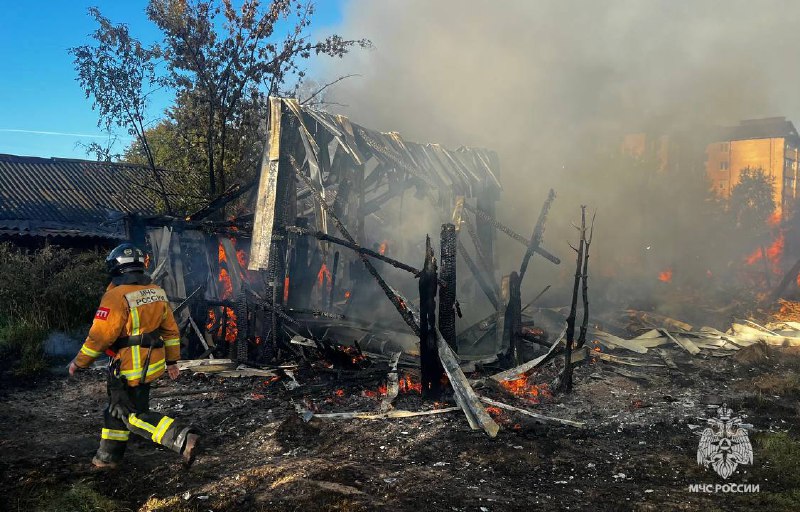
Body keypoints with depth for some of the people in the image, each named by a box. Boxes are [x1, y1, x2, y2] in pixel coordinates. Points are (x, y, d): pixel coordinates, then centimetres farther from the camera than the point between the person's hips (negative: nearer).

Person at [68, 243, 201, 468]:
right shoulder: (156, 292, 6)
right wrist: (172, 361, 19)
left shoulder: (116, 296, -19)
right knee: (118, 409, 22)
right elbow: (170, 330, 11)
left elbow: (100, 335, -17)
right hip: (153, 363, 8)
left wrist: (79, 362, -3)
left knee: (135, 416, -2)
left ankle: (183, 437, -17)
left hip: (130, 369, -8)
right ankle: (108, 456, 33)